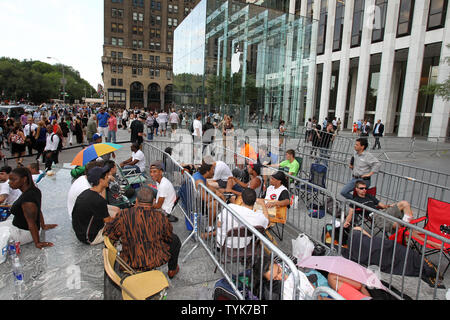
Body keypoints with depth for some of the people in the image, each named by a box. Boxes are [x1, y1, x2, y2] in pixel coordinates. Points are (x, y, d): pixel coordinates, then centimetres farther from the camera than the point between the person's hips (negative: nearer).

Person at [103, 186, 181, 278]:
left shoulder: (123, 215, -18)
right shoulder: (160, 217, -17)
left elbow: (108, 233, -3)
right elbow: (169, 237, -1)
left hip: (130, 263, 3)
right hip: (155, 262, -2)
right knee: (175, 239, 24)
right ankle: (172, 270, 41)